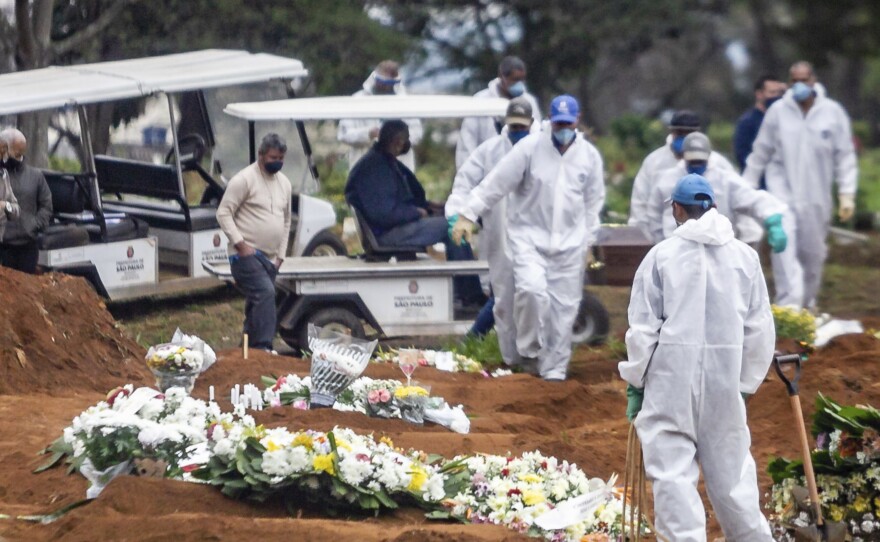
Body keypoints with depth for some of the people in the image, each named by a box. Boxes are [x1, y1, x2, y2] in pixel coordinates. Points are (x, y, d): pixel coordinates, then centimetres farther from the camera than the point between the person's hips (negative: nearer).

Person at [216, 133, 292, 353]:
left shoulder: (284, 183, 15)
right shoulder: (244, 180, -9)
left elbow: (286, 221, 24)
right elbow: (223, 213, -10)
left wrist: (280, 254, 17)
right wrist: (240, 243, -17)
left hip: (269, 258, 8)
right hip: (247, 255, -8)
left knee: (257, 304, 10)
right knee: (265, 293, -24)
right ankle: (263, 347, -28)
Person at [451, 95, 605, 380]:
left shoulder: (590, 156, 3)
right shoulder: (530, 147, -8)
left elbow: (593, 201, 14)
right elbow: (497, 182, -7)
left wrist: (587, 242, 14)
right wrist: (468, 215, -12)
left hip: (569, 242, 3)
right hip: (529, 235, -3)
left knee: (564, 306, 2)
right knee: (532, 288, -24)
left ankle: (554, 368, 16)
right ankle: (531, 350, -1)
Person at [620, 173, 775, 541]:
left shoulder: (662, 255, -4)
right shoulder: (745, 256, 4)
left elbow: (643, 326, -3)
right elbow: (760, 328, 7)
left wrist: (635, 382, 6)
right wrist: (747, 383, 16)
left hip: (671, 376, -3)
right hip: (725, 376, 3)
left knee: (673, 470, 1)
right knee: (729, 467, 13)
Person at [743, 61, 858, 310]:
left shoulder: (833, 112, -2)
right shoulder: (778, 111, -3)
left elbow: (845, 157, 2)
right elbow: (760, 153, 6)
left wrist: (847, 194, -4)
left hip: (816, 195, 1)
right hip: (783, 189, -1)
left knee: (813, 252, 11)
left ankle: (808, 302, 31)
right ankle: (789, 305, -19)